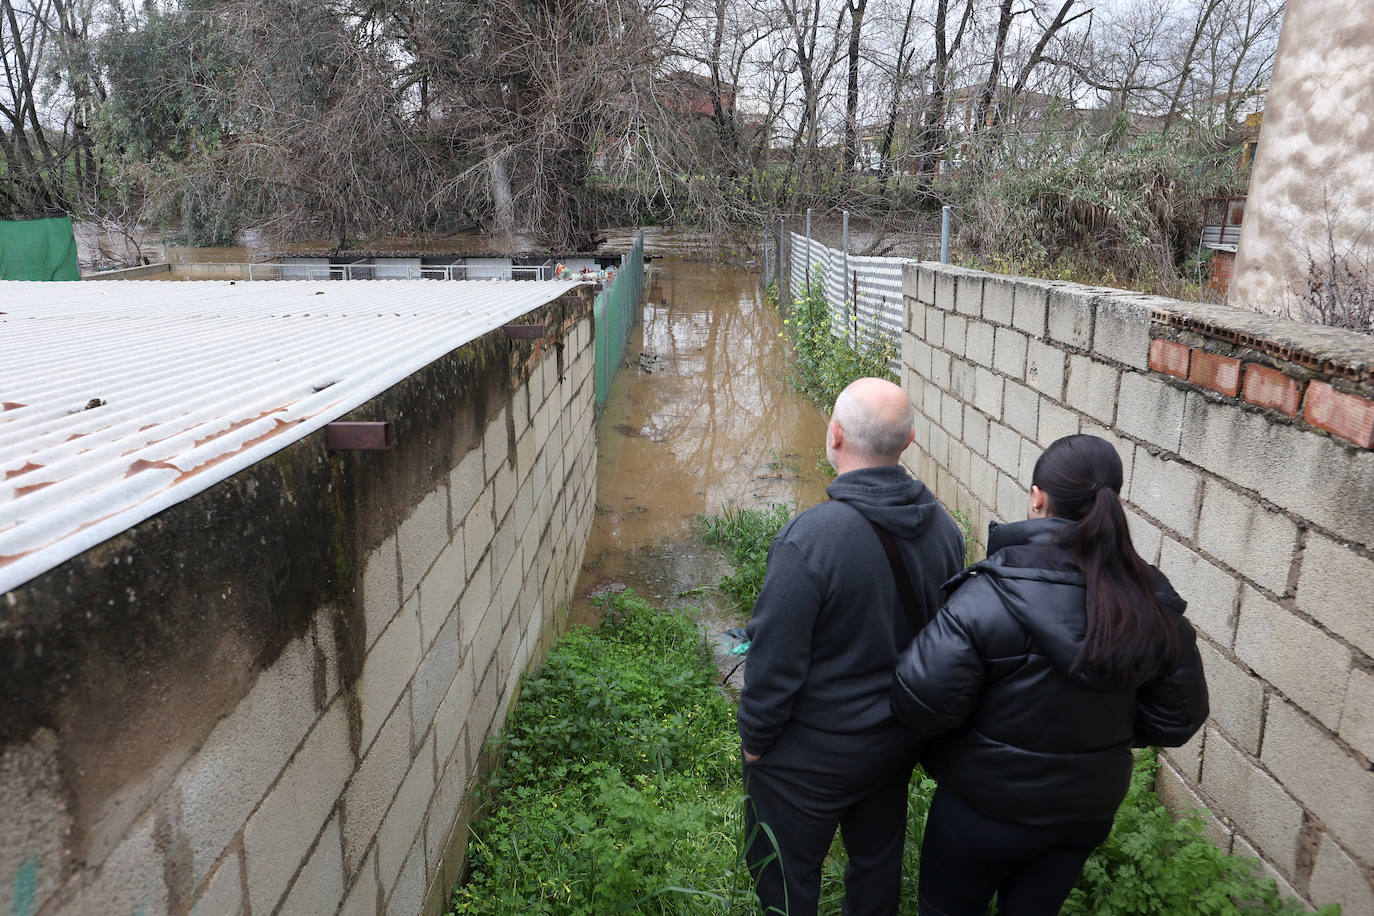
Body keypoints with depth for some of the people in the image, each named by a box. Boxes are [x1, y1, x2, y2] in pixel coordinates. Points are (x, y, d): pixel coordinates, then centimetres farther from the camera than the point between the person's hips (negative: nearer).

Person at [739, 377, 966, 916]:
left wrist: (754, 739, -7)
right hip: (899, 743, 6)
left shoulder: (810, 538, -31)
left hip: (810, 756, -6)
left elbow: (775, 659, -24)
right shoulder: (942, 526, -9)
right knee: (879, 860, 27)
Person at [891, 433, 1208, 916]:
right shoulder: (1152, 601, -11)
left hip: (987, 808, -4)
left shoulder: (993, 591, -29)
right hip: (1089, 809, 5)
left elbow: (922, 704, -30)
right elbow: (1177, 720, -1)